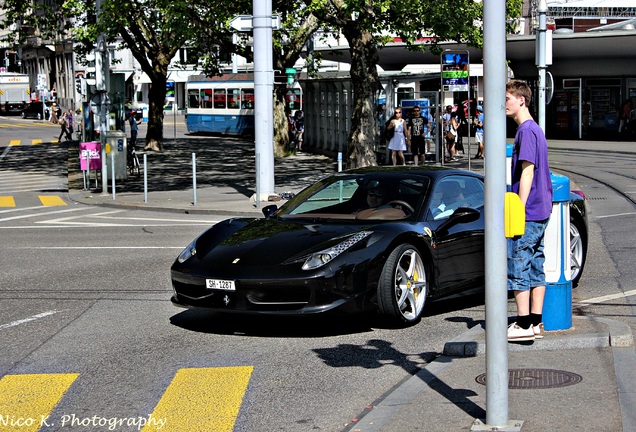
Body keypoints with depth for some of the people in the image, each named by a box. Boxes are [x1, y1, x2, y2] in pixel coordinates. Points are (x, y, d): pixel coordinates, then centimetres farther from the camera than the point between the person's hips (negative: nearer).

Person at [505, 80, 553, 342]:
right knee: (535, 265, 10)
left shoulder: (526, 130, -14)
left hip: (528, 212, -10)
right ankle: (536, 323, 13)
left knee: (518, 265, -5)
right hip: (541, 212, 10)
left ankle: (524, 325, -3)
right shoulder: (535, 129, 16)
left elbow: (527, 171, -19)